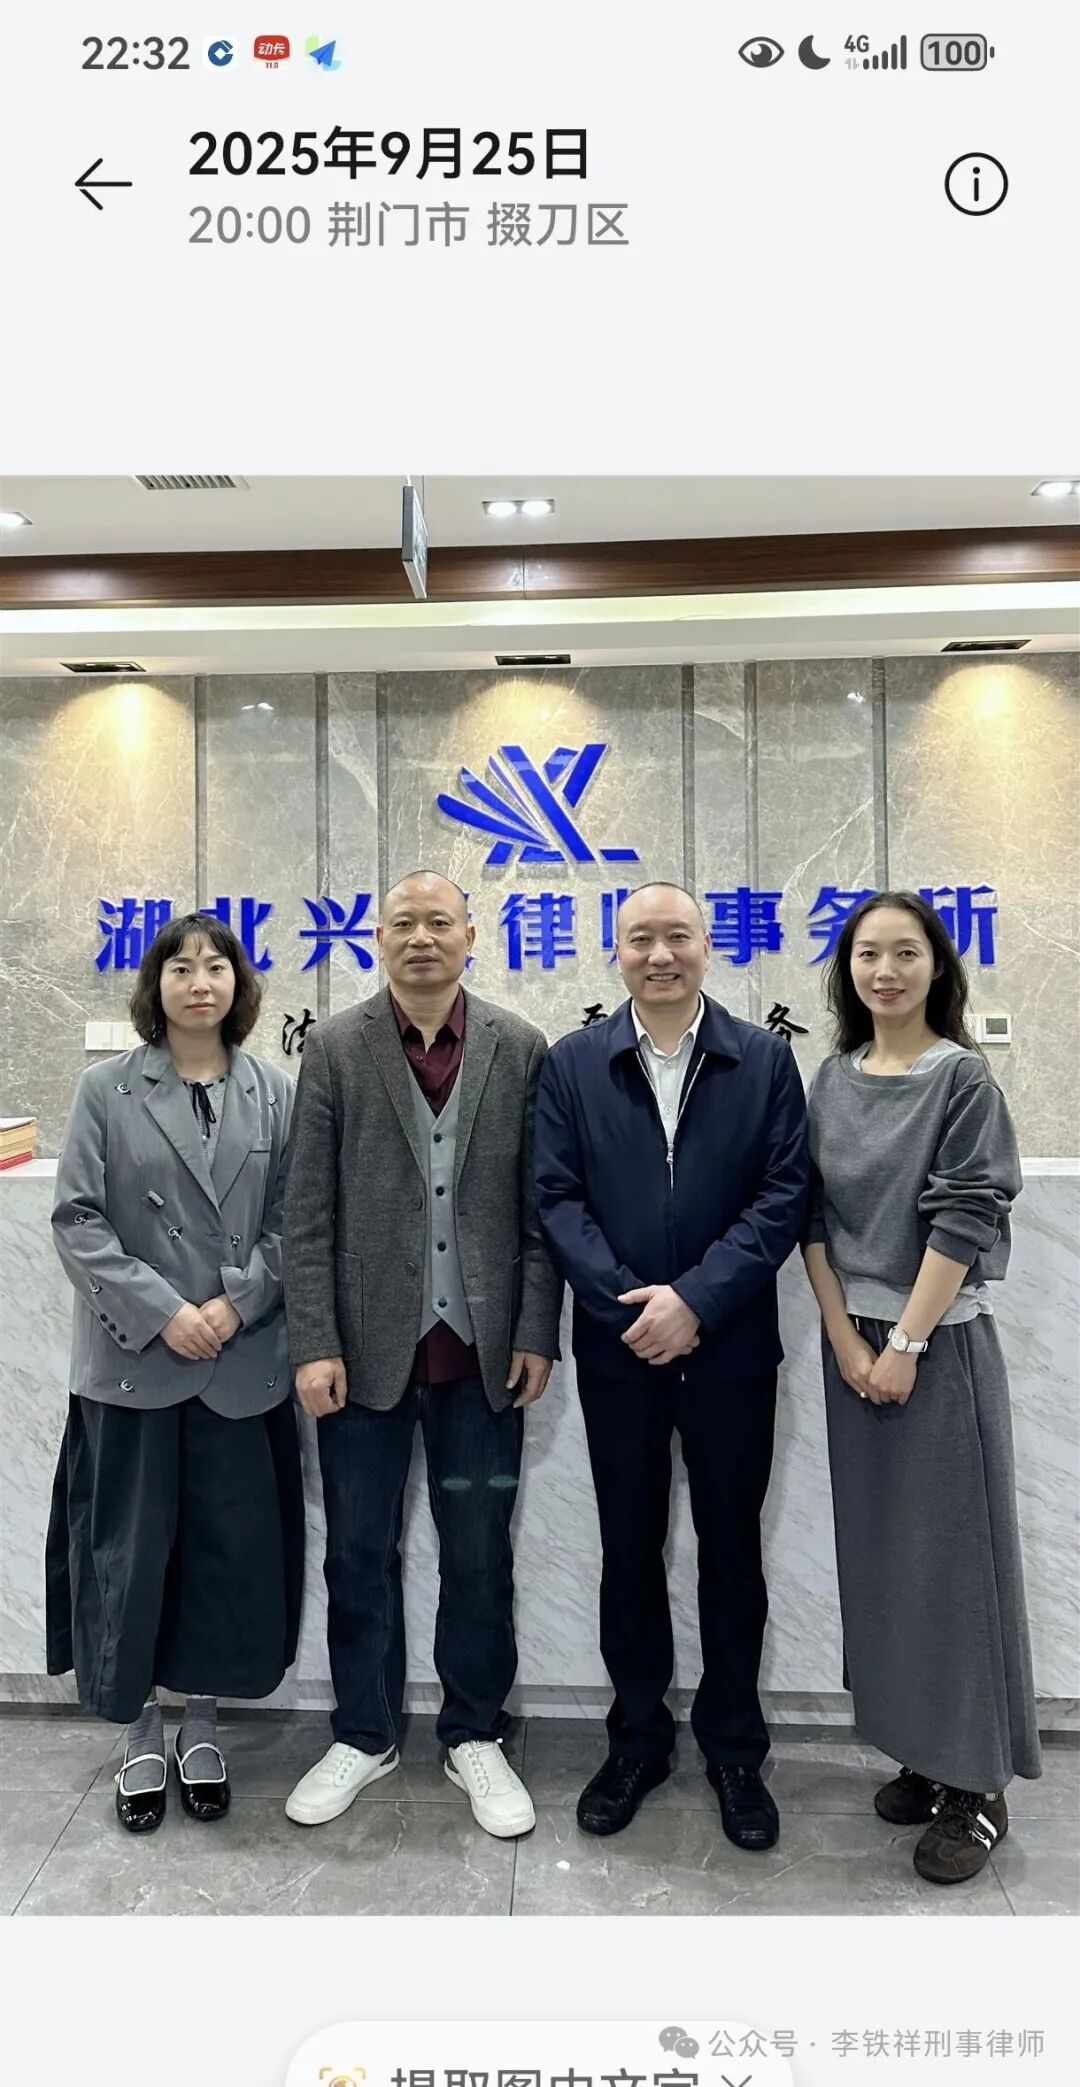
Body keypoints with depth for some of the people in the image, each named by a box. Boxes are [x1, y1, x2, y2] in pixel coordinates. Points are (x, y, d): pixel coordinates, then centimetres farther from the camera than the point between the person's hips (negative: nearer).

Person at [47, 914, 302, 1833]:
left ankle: (203, 1724, 30)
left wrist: (236, 1305, -13)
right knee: (130, 1551, 8)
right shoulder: (106, 1089, -1)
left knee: (233, 1549, 9)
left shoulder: (276, 1094, 2)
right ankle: (141, 1733, 29)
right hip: (131, 1361, -1)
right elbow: (78, 1220, -6)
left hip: (244, 1363, 1)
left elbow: (290, 1222, 1)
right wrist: (160, 1313, -14)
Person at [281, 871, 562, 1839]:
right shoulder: (336, 1048, -1)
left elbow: (540, 1207, 0)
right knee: (360, 1552, 13)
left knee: (479, 1552, 12)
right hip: (368, 1347, 0)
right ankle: (364, 1736, 34)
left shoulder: (520, 1049, 0)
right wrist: (315, 1343, -8)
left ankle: (474, 1736, 33)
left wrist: (537, 1332, -4)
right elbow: (309, 1211, -3)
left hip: (481, 1350, 0)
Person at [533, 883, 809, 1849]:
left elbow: (784, 1195, -7)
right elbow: (558, 1198, -4)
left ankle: (734, 1748, 32)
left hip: (731, 1347, 0)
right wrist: (630, 1300, -16)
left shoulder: (765, 1058, 0)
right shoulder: (573, 1064, 2)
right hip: (618, 1348, 1)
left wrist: (694, 1298, -16)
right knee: (630, 1549, 13)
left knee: (731, 1548, 13)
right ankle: (637, 1738, 33)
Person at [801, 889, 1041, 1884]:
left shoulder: (964, 1077, -7)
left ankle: (977, 1783, 18)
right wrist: (845, 1340, -4)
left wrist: (904, 1345, -14)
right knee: (878, 1551, 11)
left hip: (941, 1343, -5)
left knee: (952, 1551, 2)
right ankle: (922, 1755, 28)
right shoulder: (831, 1083, 6)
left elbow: (964, 1221, -13)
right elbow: (814, 1217, 4)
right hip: (851, 1344, 5)